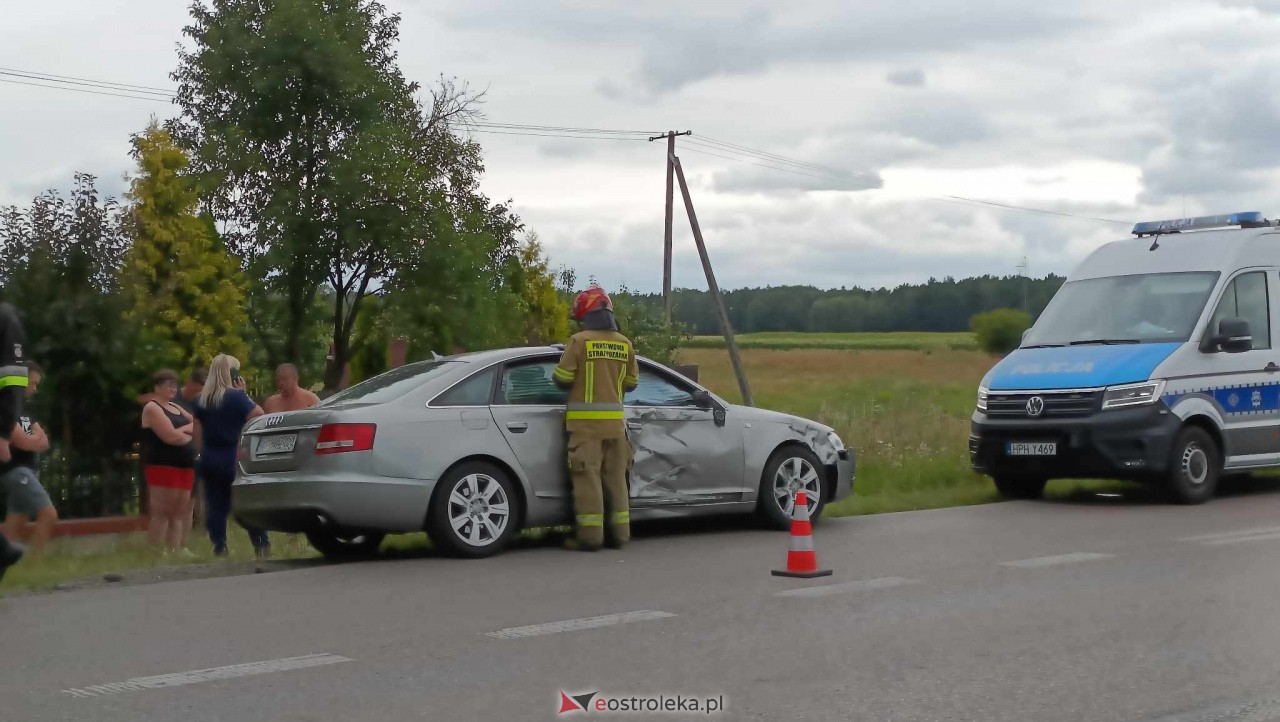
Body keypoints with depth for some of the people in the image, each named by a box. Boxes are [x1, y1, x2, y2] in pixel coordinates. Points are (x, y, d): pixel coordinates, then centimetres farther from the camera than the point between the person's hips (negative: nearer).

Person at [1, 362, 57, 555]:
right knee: (49, 514, -17)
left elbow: (44, 442, 12)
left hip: (27, 469, 9)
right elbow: (21, 441, -17)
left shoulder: (26, 409, 18)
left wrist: (31, 440, -9)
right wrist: (37, 438, 2)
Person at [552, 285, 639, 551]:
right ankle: (619, 534, 14)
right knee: (615, 477, 12)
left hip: (585, 420, -5)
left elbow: (562, 377, -8)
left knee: (588, 477, -3)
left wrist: (578, 379, 14)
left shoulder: (580, 341, -9)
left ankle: (590, 535, -5)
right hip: (614, 420, 5)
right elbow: (631, 382, 13)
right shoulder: (624, 344, 6)